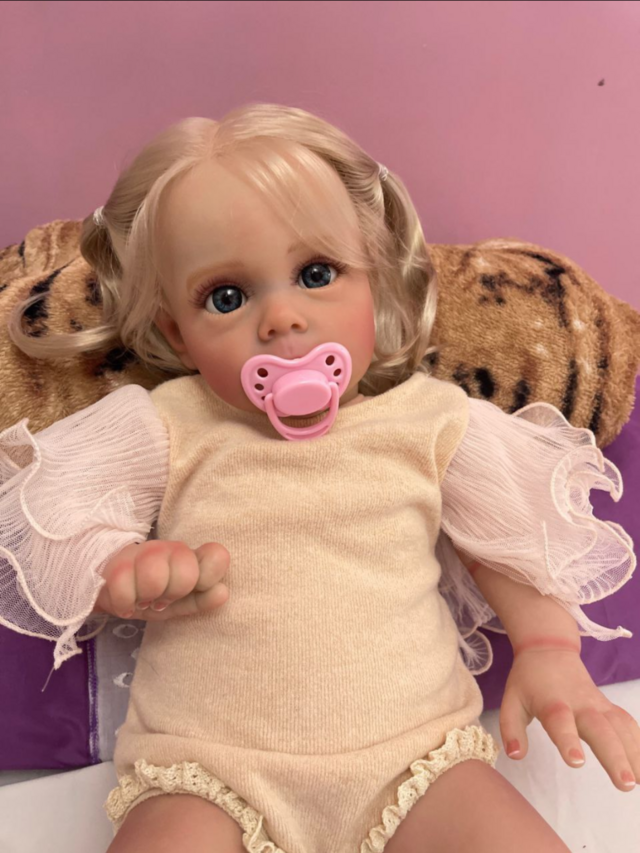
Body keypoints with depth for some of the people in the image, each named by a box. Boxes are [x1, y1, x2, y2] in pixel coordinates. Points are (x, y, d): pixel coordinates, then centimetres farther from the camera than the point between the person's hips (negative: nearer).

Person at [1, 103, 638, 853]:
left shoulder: (431, 417, 3)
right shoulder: (165, 427, 1)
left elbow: (507, 536, 12)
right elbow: (66, 532, 4)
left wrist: (549, 650, -1)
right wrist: (134, 575, -17)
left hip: (412, 750, 2)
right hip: (207, 769, 0)